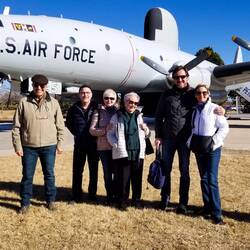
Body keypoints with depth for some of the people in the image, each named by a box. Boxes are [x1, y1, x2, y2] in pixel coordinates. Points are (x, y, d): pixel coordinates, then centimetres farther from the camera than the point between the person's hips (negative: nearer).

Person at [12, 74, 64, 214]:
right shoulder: (24, 102, -2)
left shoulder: (54, 103, 1)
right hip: (29, 147, 0)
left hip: (49, 146, 1)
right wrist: (17, 146, -3)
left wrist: (60, 143, 0)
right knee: (27, 176, 9)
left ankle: (51, 200, 28)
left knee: (49, 175, 11)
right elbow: (16, 126, 0)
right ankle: (25, 203, 24)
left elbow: (60, 125, 4)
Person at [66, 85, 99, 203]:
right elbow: (68, 123, 15)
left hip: (93, 144, -1)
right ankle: (76, 196, 18)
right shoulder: (74, 108, 0)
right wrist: (76, 133, 5)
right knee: (77, 170, 6)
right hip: (79, 144, 1)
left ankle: (92, 194, 23)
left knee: (93, 170, 9)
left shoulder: (96, 107, -5)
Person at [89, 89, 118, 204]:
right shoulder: (98, 112, 5)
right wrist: (105, 130, -15)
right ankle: (110, 196, 20)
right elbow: (92, 130, -1)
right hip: (103, 146, 0)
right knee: (107, 172, 6)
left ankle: (117, 194, 18)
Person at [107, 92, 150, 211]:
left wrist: (146, 130, -2)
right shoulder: (117, 116, 3)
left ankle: (136, 200, 24)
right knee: (122, 179, 2)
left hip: (138, 153, 3)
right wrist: (116, 145, -12)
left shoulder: (139, 116, 12)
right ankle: (122, 201, 15)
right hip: (122, 153, -3)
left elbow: (145, 134, 21)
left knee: (137, 178, 9)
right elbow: (110, 134, 3)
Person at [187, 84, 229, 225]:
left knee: (212, 180, -10)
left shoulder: (214, 108, -7)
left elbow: (224, 128, -8)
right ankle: (208, 207, 22)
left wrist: (214, 142, -14)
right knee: (204, 178, 11)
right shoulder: (195, 110, 9)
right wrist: (190, 142, 5)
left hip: (212, 149, -6)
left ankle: (216, 213, -4)